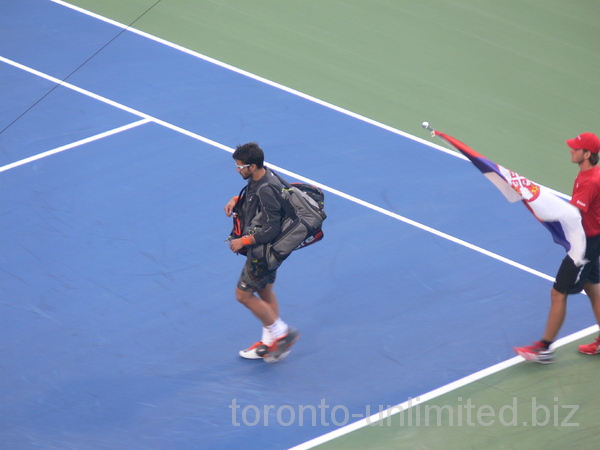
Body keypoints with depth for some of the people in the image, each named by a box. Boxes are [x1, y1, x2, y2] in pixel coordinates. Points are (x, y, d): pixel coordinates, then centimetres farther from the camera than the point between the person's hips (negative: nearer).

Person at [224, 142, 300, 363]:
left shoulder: (266, 191, -32)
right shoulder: (259, 177, -3)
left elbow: (271, 230, -30)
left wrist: (244, 241, -24)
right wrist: (236, 200, 3)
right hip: (264, 250, 10)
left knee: (243, 295, 1)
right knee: (264, 291, 20)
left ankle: (282, 332, 11)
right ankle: (268, 343, 33)